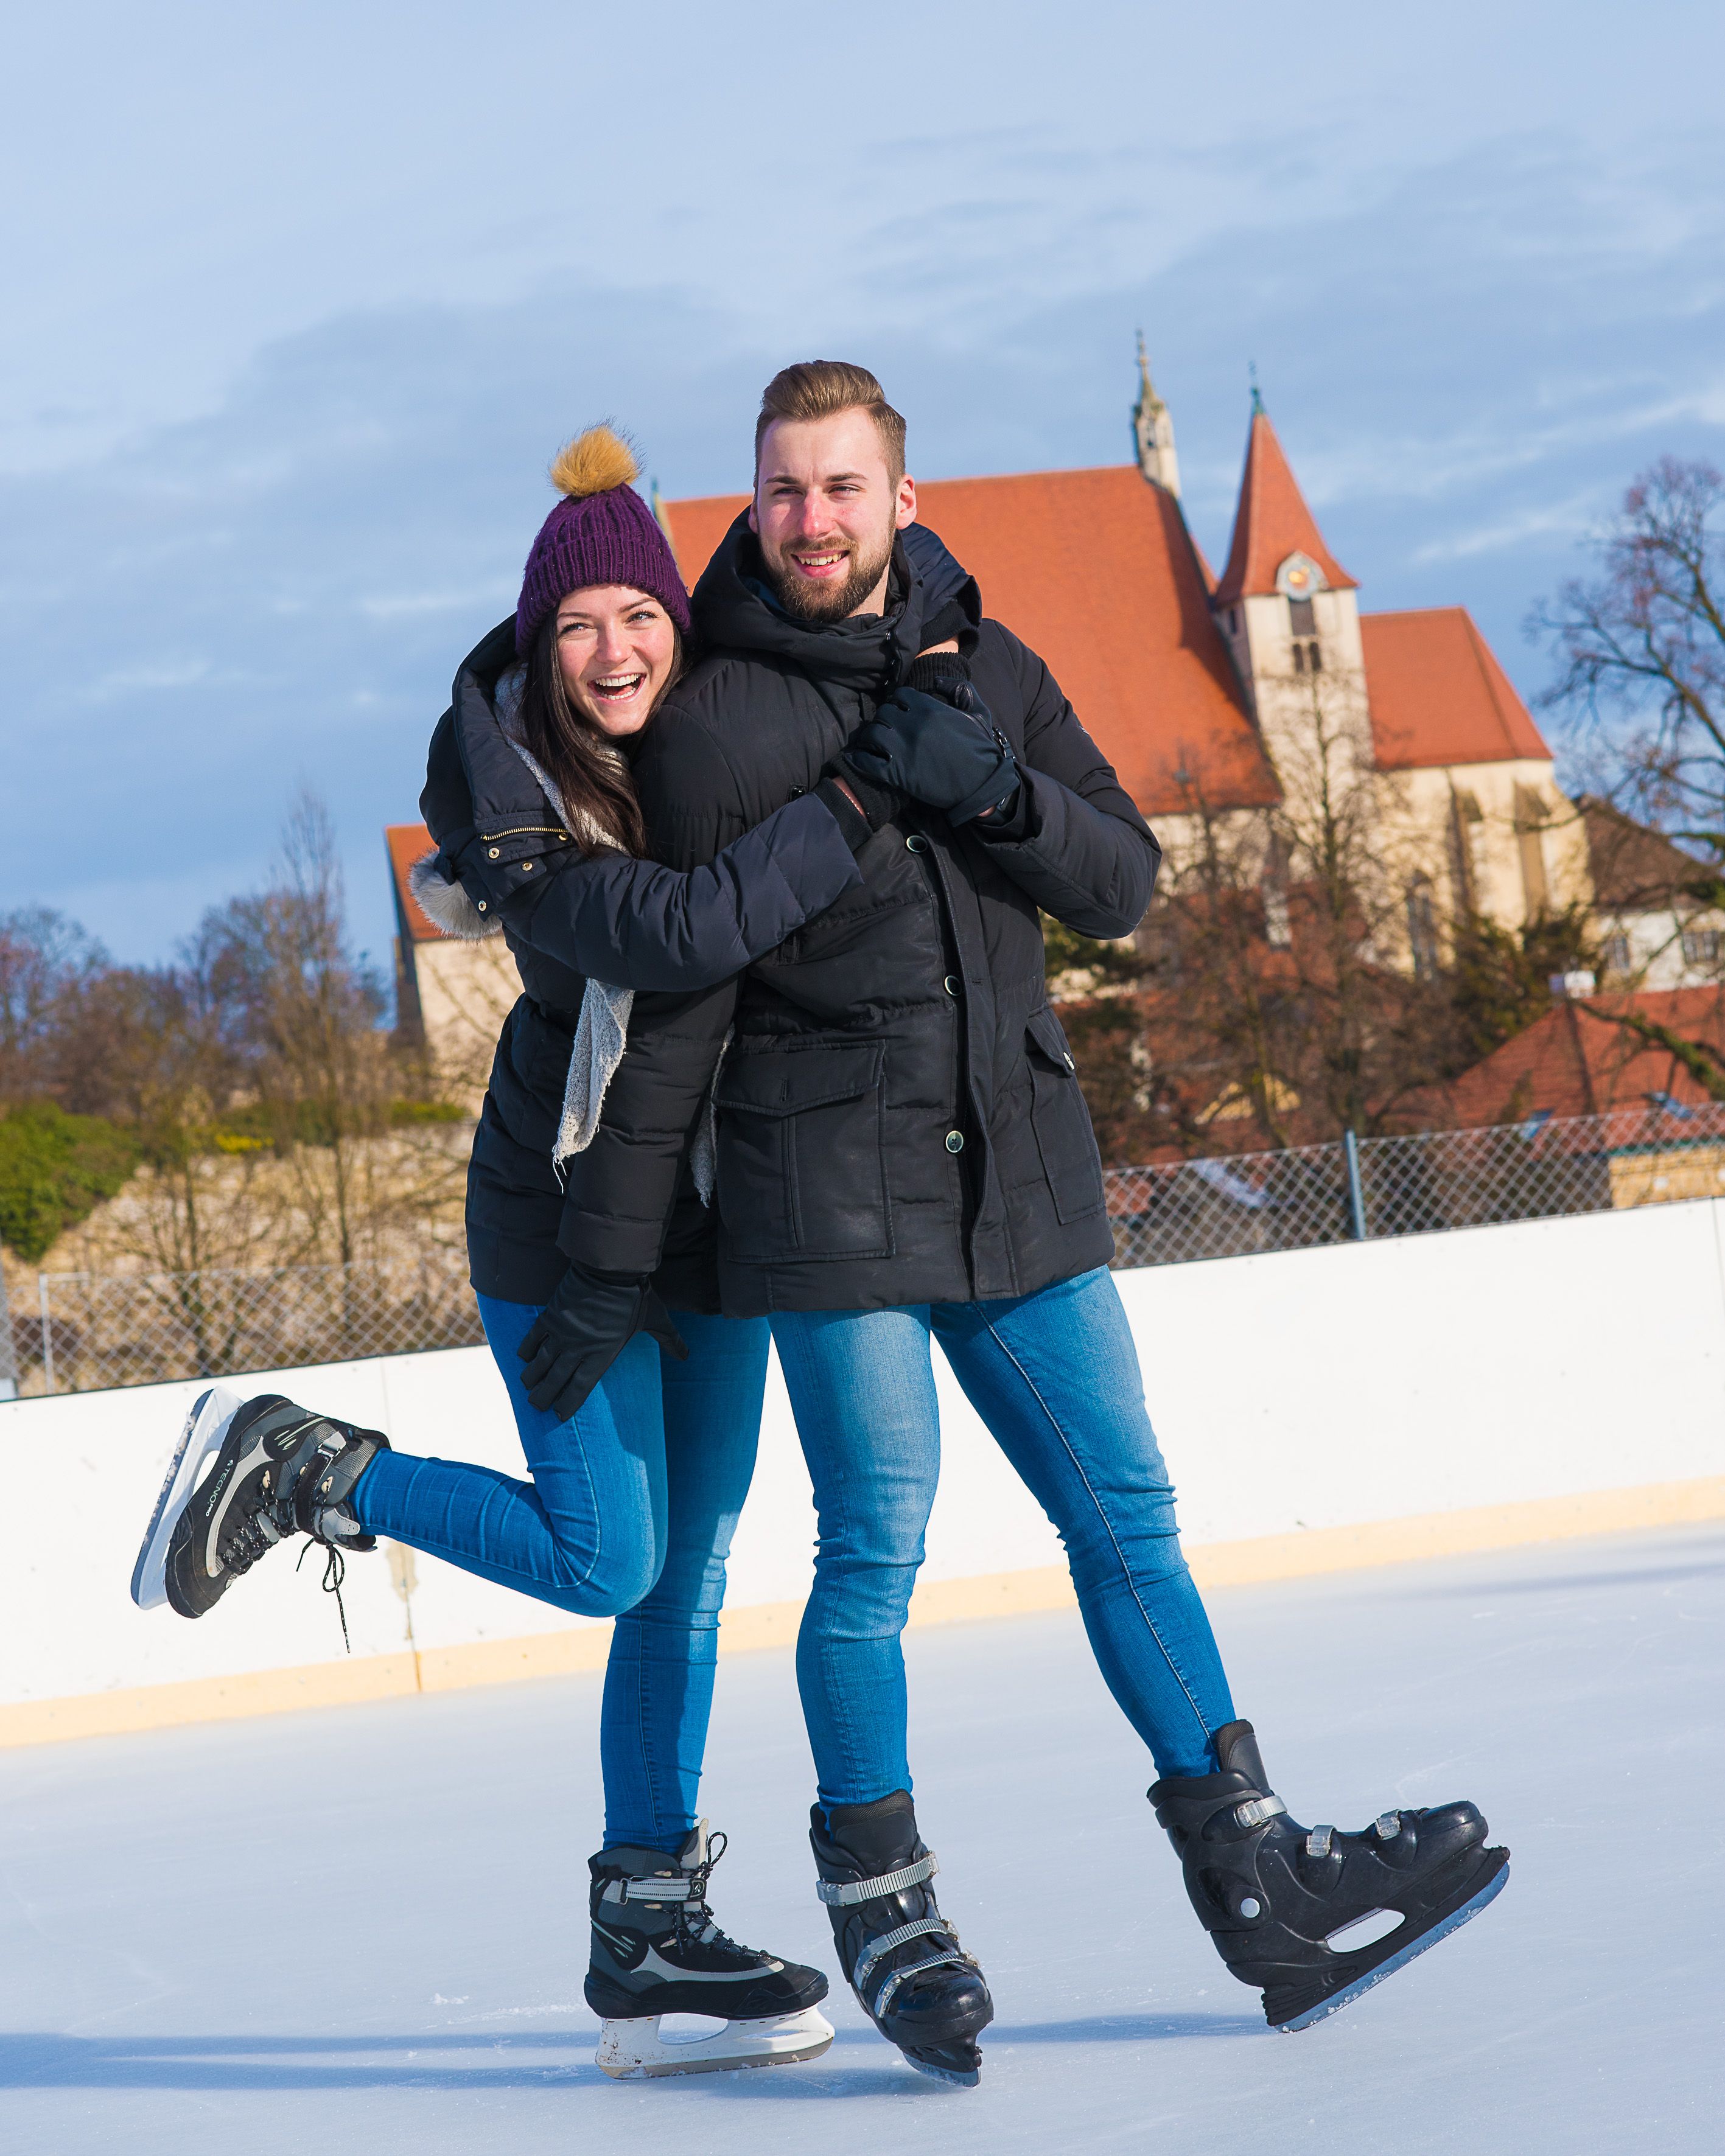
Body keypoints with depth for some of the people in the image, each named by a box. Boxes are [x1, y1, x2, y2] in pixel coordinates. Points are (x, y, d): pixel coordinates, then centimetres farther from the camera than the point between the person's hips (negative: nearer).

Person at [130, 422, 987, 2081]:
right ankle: (298, 1470, 12)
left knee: (689, 1576, 8)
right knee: (606, 1560, -7)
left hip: (718, 1201, 6)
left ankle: (649, 1941, 15)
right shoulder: (510, 795, -19)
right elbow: (675, 931, -34)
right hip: (565, 1213, -6)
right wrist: (857, 805, -33)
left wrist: (919, 579, -11)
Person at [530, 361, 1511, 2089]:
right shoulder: (714, 724, -3)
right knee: (876, 1547, -6)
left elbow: (1122, 885, 6)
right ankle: (878, 1900, 10)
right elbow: (675, 1005, -3)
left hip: (1020, 1171, 5)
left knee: (1125, 1517, 6)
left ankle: (1252, 1874, 11)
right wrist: (611, 1255, -4)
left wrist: (993, 787, -14)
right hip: (832, 1189, -5)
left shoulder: (991, 676, 12)